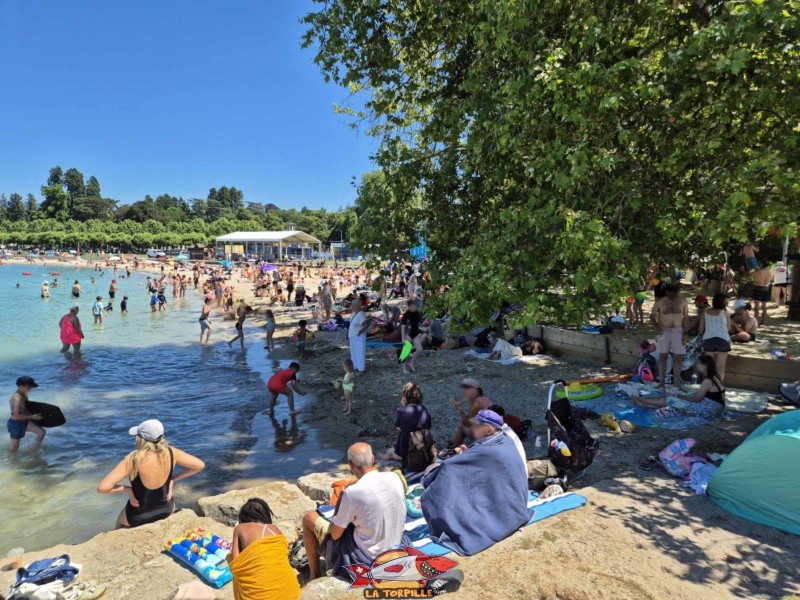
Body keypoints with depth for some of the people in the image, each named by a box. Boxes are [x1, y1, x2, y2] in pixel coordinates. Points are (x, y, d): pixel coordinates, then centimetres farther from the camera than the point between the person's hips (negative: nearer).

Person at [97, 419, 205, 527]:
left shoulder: (133, 459, -29)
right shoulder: (171, 453, -20)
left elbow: (102, 488, -32)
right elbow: (200, 465, -10)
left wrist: (126, 489, -16)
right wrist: (173, 479, -4)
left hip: (138, 517, -2)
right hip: (166, 509, 2)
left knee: (120, 522, 34)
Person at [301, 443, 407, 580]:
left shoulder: (353, 492, -26)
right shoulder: (396, 477, -10)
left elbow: (335, 535, -13)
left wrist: (340, 501, 1)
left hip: (365, 557, -6)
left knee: (309, 518, 8)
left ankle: (314, 575, 22)